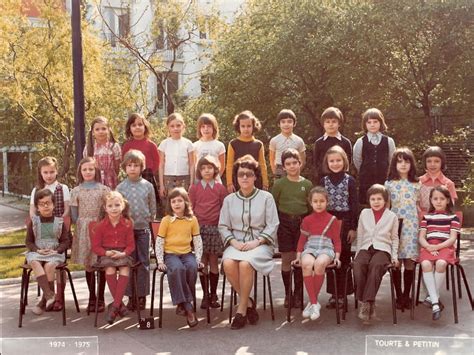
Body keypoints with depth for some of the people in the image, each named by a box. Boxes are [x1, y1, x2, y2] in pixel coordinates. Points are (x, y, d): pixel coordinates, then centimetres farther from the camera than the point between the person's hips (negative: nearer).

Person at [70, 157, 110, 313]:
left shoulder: (103, 189, 1)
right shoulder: (76, 191, 5)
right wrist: (81, 227, -1)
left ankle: (100, 299, 10)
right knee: (88, 265, 7)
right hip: (83, 231, 1)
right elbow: (74, 215, 7)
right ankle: (92, 298, 17)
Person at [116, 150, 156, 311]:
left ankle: (142, 295, 11)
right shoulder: (120, 187, 1)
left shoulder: (148, 186, 1)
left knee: (143, 263, 3)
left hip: (143, 229, 0)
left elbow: (152, 208, 8)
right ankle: (131, 296, 12)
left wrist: (149, 221, 3)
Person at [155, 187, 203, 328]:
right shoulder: (166, 220, 4)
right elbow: (159, 242, 3)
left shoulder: (192, 219, 8)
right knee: (177, 268, -35)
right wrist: (160, 261, -5)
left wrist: (198, 259, 1)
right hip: (170, 254, -2)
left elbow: (197, 241, 10)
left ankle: (182, 304, -18)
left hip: (187, 253, 2)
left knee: (192, 267, -32)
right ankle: (188, 307, -31)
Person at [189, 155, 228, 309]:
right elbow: (190, 209, 8)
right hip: (199, 227, 0)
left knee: (213, 261, 3)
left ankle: (213, 295, 11)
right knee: (202, 262, 2)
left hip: (215, 227, 0)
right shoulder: (194, 188, 7)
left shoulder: (220, 188, 6)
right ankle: (205, 295, 9)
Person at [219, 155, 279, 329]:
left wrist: (257, 242, -12)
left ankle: (242, 308, -15)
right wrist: (234, 242, -9)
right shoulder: (229, 199, 13)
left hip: (259, 244, -2)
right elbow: (223, 226, 8)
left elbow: (272, 225, 1)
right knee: (228, 263, -31)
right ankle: (248, 302, -10)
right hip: (236, 244, 3)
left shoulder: (266, 197, 6)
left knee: (245, 264, -34)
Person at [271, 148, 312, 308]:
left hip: (302, 223, 1)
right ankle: (288, 293, 13)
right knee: (287, 259, 1)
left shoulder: (307, 184, 5)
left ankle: (298, 293, 13)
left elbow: (311, 208, 9)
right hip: (285, 223, -1)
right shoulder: (279, 184, 1)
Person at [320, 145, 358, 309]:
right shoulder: (324, 181, 5)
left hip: (345, 222, -2)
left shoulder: (349, 181, -1)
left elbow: (354, 205, -2)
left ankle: (342, 293, 10)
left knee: (344, 257, 1)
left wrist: (353, 228, -6)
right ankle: (333, 293, 13)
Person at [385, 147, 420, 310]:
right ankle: (399, 296, 11)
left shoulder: (416, 184, 8)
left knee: (409, 262, 1)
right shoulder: (389, 183, 5)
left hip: (411, 226, 1)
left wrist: (421, 223, 4)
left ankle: (406, 296, 12)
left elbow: (419, 206, 12)